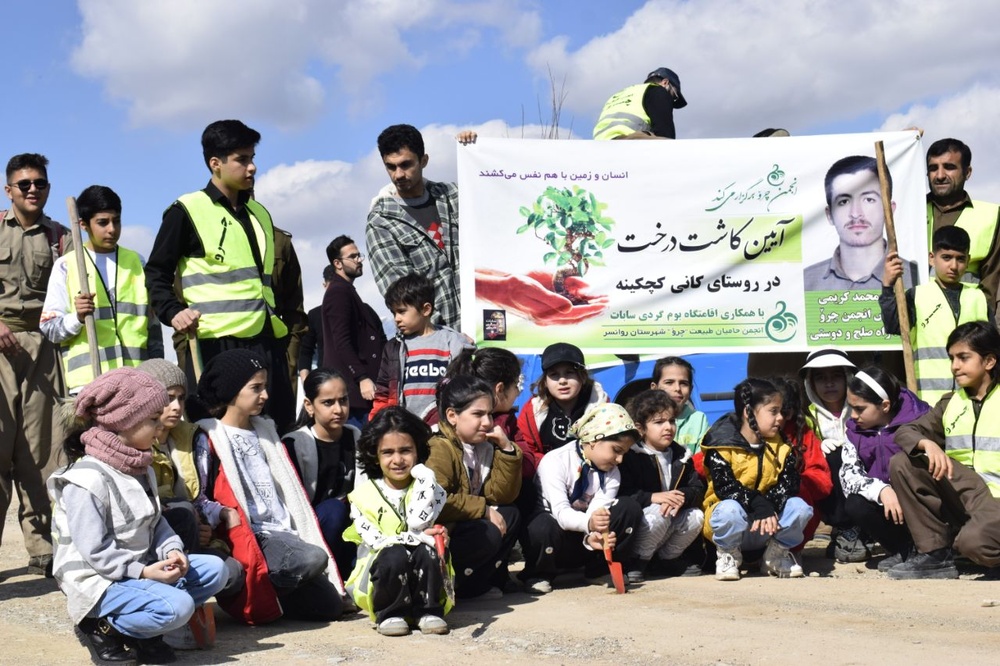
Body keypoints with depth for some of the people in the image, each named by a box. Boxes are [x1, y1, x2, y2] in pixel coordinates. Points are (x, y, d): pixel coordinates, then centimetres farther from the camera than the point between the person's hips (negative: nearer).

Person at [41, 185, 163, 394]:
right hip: (87, 380, -3)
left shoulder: (136, 262, 17)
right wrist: (76, 318, -16)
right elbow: (49, 328, 3)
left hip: (137, 379, 3)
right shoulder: (66, 266, 6)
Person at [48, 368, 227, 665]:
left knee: (214, 569, -2)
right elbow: (95, 551, -22)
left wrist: (172, 550, -8)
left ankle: (140, 627, 0)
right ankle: (101, 627, -5)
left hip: (143, 568, 9)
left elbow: (156, 521, 11)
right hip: (100, 581, -9)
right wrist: (143, 572, -24)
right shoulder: (86, 481, -21)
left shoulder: (141, 470, 10)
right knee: (178, 606, -28)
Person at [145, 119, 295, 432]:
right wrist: (173, 312, -14)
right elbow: (156, 273, 2)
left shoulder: (260, 214, 21)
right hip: (217, 341, -6)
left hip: (267, 341, 6)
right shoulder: (187, 211, 2)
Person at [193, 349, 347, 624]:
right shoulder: (210, 439, -1)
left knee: (331, 604, -4)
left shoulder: (263, 431, 21)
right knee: (313, 559, -31)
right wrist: (222, 514, -25)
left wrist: (293, 533, 15)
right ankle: (252, 600, -10)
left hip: (283, 533, 7)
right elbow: (196, 497, -8)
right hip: (250, 538, -7)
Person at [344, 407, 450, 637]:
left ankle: (427, 611, -13)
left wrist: (424, 477, -14)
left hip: (420, 577, 2)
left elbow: (417, 523, -18)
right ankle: (390, 614, -13)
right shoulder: (364, 494, -2)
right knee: (394, 555, -33)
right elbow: (374, 540, -12)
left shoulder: (427, 486, 2)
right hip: (379, 567, -1)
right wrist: (418, 537, -21)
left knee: (426, 552, -30)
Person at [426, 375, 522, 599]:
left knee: (510, 514, 0)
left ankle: (488, 580, -2)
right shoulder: (440, 448, -18)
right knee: (488, 533, -26)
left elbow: (502, 495, 4)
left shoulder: (483, 446, 9)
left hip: (459, 527, 9)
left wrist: (507, 450, -7)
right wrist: (484, 510, -22)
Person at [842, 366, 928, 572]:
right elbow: (848, 475, -13)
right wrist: (881, 490, -32)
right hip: (883, 501, 4)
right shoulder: (855, 430, -1)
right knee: (855, 506, -26)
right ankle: (903, 549, -4)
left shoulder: (919, 420, -14)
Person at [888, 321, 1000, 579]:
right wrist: (927, 444, -20)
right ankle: (934, 555, -11)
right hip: (960, 495, 6)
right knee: (901, 464, -14)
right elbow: (905, 432, 4)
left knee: (974, 541, -37)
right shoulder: (949, 403, 14)